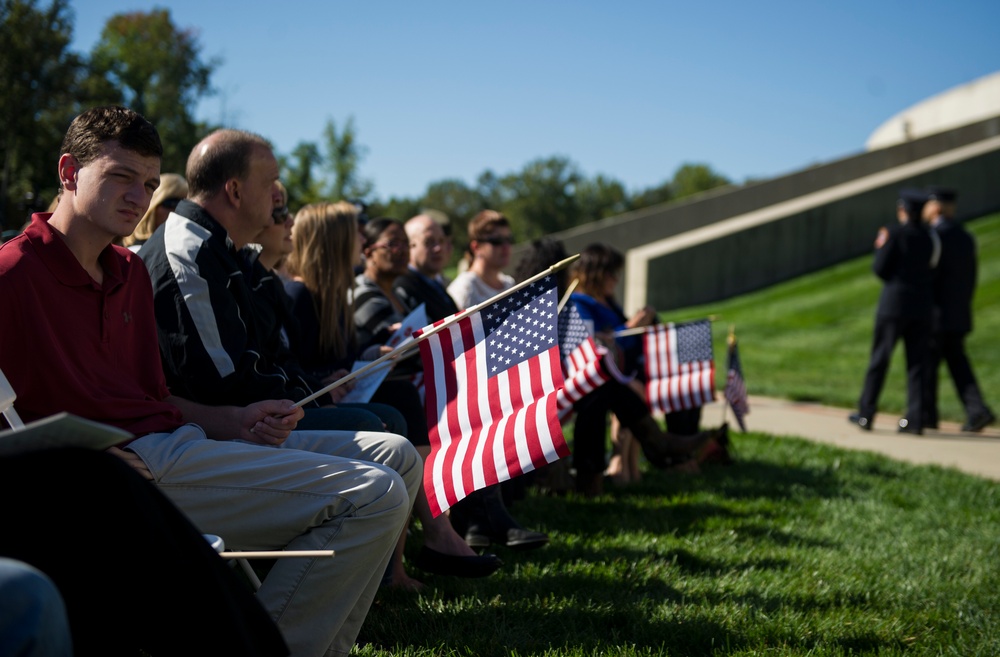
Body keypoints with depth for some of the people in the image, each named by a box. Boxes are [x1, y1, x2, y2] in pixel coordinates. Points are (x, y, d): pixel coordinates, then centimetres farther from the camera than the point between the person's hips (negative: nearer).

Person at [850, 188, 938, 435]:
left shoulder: (894, 233, -8)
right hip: (922, 308, 4)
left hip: (893, 305, -4)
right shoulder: (932, 236, 7)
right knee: (917, 364, 4)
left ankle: (866, 414, 10)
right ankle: (914, 419, 0)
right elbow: (935, 270, 9)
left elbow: (880, 269, -8)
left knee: (879, 360, 4)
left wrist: (879, 247, 8)